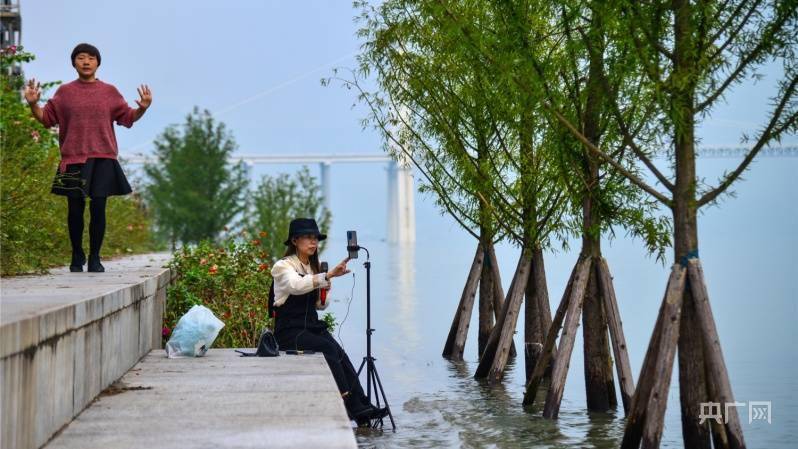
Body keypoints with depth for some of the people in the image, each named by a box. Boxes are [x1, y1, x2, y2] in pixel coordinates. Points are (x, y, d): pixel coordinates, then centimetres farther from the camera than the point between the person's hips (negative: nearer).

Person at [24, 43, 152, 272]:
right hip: (73, 159, 0)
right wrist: (33, 104, -8)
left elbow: (128, 117, 11)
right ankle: (77, 257, 20)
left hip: (102, 159, 0)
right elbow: (46, 118, 9)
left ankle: (95, 258, 10)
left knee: (98, 208, -3)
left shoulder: (110, 92, 8)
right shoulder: (64, 92, 7)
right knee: (75, 209, 3)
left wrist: (142, 108, -7)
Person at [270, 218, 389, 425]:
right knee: (329, 349, -29)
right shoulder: (283, 266, -5)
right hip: (289, 331, -6)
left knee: (339, 352, -21)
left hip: (313, 326, 6)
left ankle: (361, 406, -29)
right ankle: (355, 408, -29)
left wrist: (325, 289, -2)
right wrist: (328, 275, -38)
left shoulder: (314, 267, 17)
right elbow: (296, 285, -29)